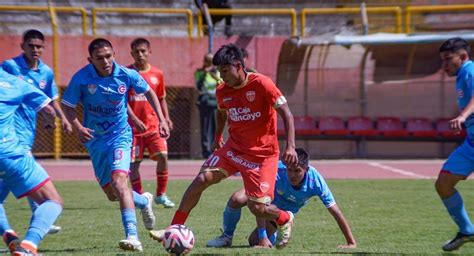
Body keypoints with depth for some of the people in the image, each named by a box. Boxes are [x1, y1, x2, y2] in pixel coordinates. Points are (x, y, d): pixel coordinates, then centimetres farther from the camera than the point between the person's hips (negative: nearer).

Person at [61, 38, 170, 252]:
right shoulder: (81, 78, -15)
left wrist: (161, 120, 1)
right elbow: (68, 105, -4)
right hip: (96, 139, 3)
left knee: (118, 179, -27)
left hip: (120, 134, -3)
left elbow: (148, 92, 7)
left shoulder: (127, 75, -12)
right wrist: (78, 127, -22)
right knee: (112, 194, 10)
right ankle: (143, 201, 43)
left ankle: (132, 236, -34)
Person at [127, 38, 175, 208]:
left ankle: (161, 195, 2)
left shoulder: (157, 74, 7)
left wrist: (166, 117, 3)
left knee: (162, 155, -11)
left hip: (153, 125, 2)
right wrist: (134, 119, -20)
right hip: (133, 126, -2)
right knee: (134, 162, 0)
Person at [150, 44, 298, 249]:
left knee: (257, 207, -8)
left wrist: (290, 146, -24)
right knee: (202, 179, -13)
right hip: (233, 148, 5)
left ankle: (285, 219, 26)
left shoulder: (261, 84, -17)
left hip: (262, 154, -5)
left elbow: (286, 113, -16)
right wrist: (218, 137, 23)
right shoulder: (222, 92, 1)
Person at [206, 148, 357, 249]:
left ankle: (273, 236, 24)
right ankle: (227, 237, -2)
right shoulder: (277, 171, -39)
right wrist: (262, 236, -42)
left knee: (254, 241, -13)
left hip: (285, 211, 1)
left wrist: (351, 243, -30)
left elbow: (336, 213, -30)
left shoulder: (316, 182, -36)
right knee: (236, 200, -32)